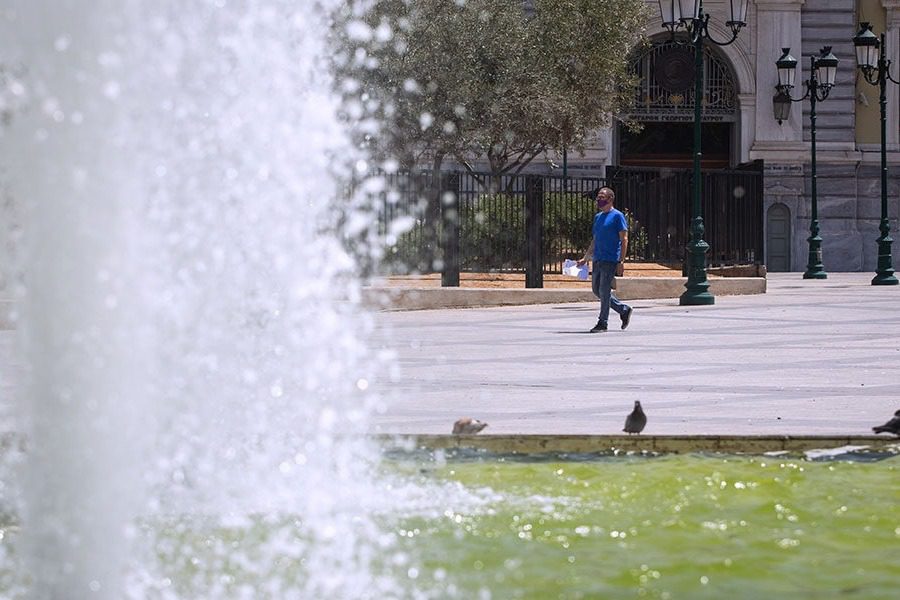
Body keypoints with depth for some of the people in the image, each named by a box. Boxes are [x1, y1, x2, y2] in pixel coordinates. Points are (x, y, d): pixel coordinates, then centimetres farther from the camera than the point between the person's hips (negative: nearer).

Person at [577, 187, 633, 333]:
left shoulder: (617, 216, -6)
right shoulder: (598, 217, 18)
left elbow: (624, 239, -10)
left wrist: (621, 262, -16)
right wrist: (585, 259, 21)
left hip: (610, 260, -8)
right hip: (597, 259, 8)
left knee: (604, 291, -7)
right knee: (597, 289, 10)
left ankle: (603, 323, -1)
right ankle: (624, 310, 22)